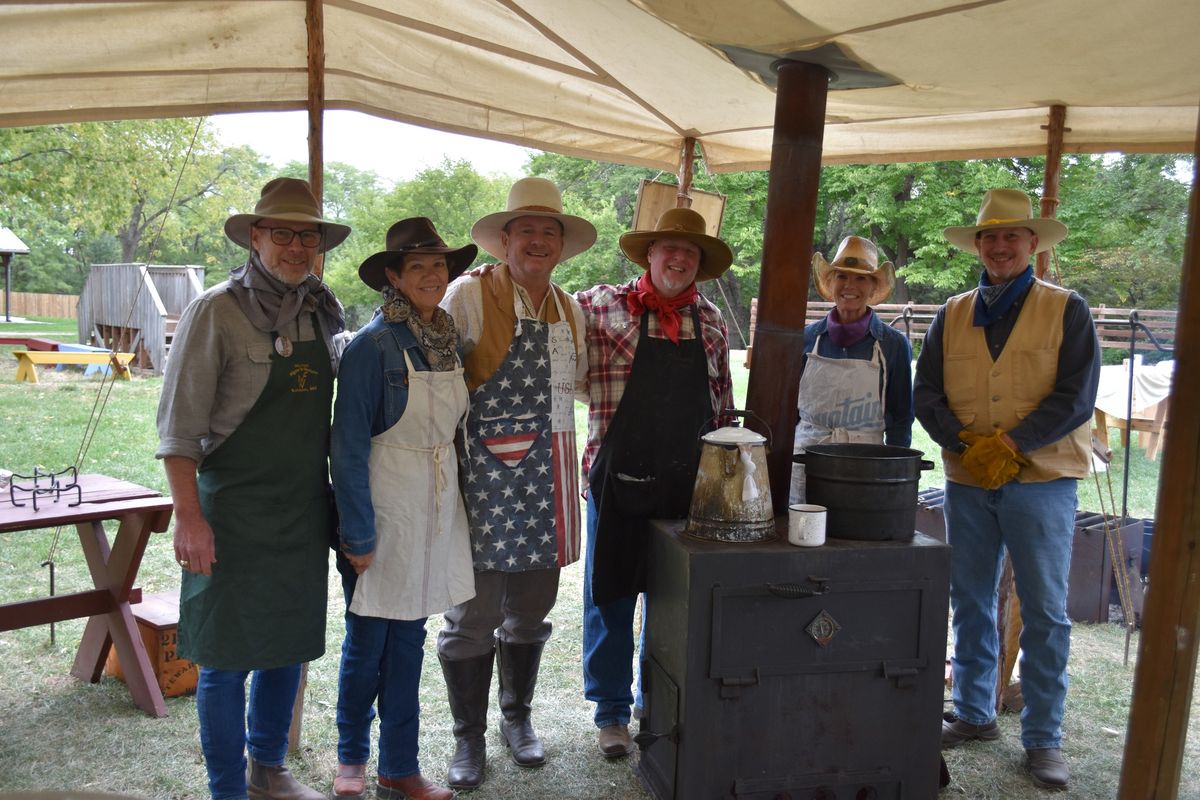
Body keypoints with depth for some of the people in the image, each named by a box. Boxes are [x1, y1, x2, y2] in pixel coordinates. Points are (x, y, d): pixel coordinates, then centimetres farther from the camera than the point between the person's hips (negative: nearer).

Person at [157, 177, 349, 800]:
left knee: (289, 644, 16)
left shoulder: (322, 312, 6)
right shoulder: (216, 312, -11)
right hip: (235, 510, -6)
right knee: (228, 656, 5)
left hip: (305, 510, 6)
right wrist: (189, 516, -17)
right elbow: (178, 427, -12)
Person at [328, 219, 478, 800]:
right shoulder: (372, 345, -14)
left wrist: (449, 504, 12)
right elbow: (348, 446, -14)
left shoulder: (449, 341, 6)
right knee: (366, 642, 8)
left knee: (409, 640, 14)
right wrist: (358, 535, -15)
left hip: (436, 509, 6)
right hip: (382, 509, -6)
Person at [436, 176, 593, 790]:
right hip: (486, 479, -5)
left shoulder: (570, 311, 11)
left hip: (546, 482, 5)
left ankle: (517, 718, 37)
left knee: (531, 612, 16)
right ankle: (468, 738, 23)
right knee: (474, 617, 4)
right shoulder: (469, 295, -7)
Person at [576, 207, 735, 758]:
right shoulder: (602, 306, -3)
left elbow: (722, 403, 15)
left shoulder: (711, 320, 9)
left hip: (689, 486, 4)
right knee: (611, 598, 8)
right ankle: (611, 712, 27)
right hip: (620, 482, -3)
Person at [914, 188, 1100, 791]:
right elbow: (926, 395, 3)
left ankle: (1043, 739, 14)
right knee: (970, 605, 12)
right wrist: (968, 444, -13)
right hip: (966, 481, 3)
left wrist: (1007, 444, -18)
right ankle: (974, 715, 28)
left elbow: (1076, 399, -8)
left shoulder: (1067, 311, 0)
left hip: (1041, 481, -3)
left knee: (1044, 614, 2)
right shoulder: (952, 315, 9)